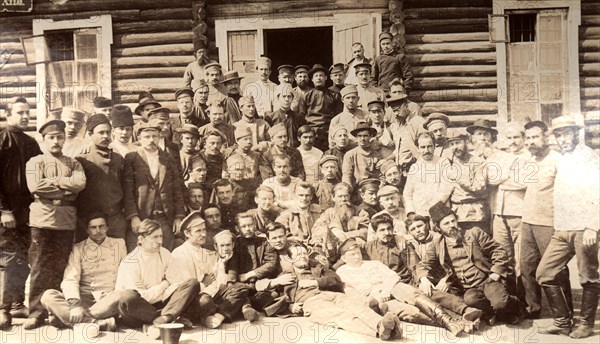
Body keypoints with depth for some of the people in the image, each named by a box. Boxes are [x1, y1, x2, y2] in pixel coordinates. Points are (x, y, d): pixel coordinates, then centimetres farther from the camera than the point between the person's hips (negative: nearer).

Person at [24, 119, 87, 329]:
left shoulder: (73, 163, 15)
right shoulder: (34, 162, 9)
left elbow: (80, 183, -5)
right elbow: (34, 186, -9)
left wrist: (53, 181, -7)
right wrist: (66, 188, -5)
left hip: (66, 220, 2)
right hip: (42, 218, -2)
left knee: (60, 266, 5)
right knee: (39, 267, -1)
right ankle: (36, 313, 3)